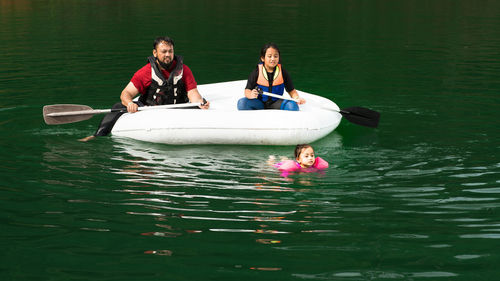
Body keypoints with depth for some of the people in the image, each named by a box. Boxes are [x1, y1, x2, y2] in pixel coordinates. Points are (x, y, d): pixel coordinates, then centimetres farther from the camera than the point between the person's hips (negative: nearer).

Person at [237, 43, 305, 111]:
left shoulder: (283, 72, -4)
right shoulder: (256, 72, -8)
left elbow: (291, 90, 1)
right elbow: (247, 90, -10)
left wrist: (297, 98, -20)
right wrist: (251, 95, -35)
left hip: (276, 103, 0)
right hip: (259, 104, 0)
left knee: (292, 105, -28)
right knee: (242, 102, -27)